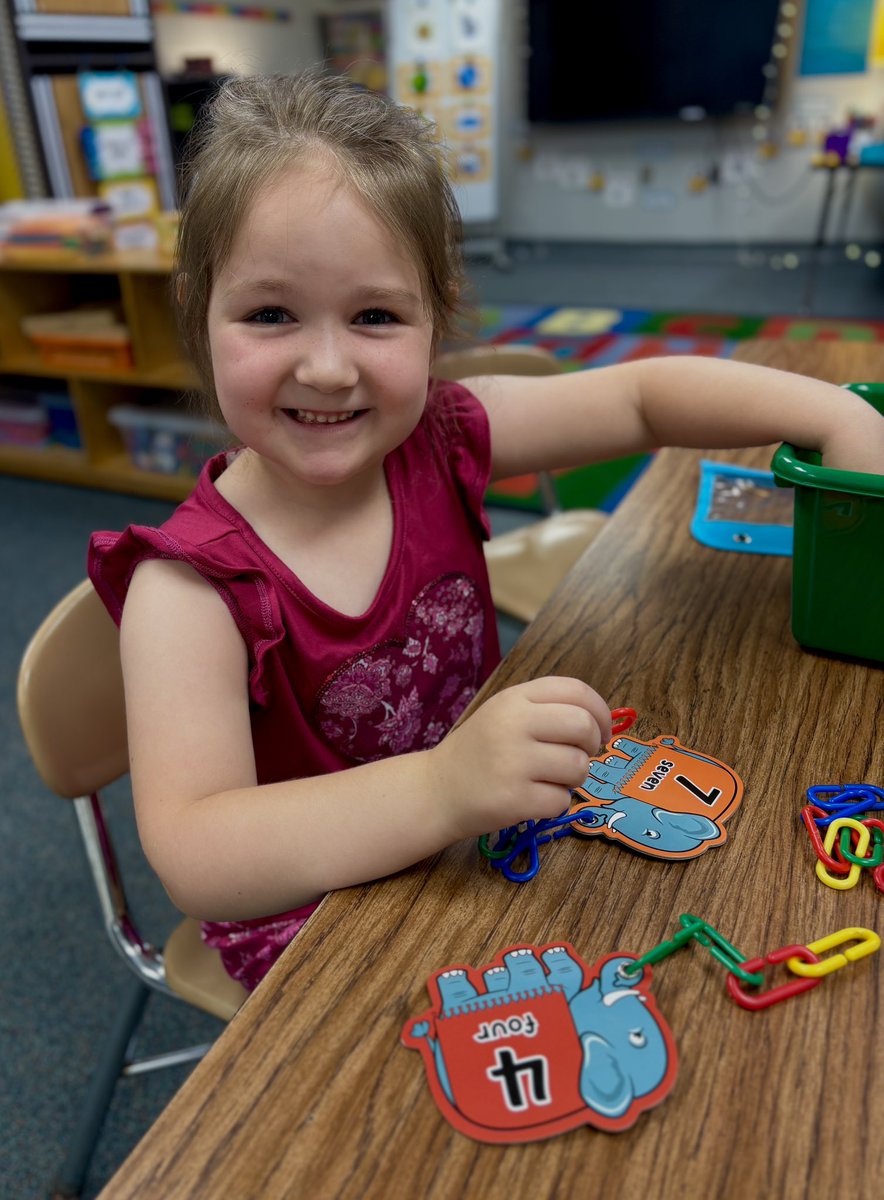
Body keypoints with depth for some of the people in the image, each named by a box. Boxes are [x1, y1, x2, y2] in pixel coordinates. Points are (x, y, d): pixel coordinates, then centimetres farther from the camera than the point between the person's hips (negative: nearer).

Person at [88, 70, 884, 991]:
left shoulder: (439, 440, -12)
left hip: (485, 838, 5)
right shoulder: (192, 586, -25)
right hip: (317, 923, -4)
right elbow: (191, 858, -33)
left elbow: (643, 396, -4)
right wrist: (443, 789, -47)